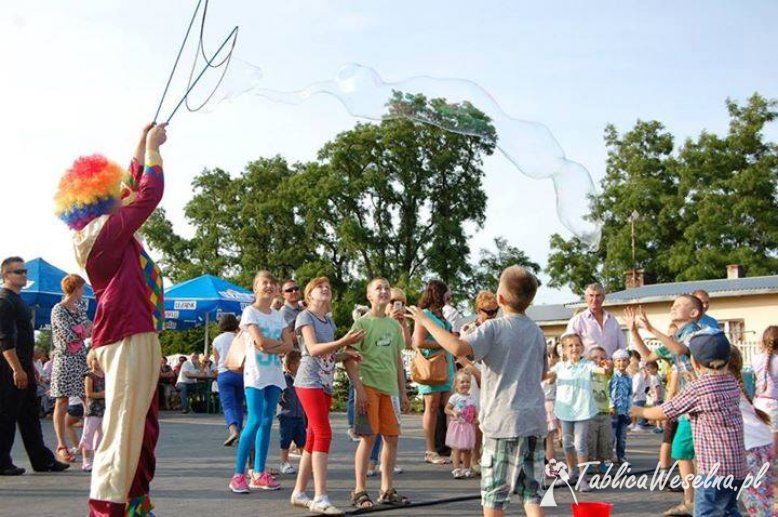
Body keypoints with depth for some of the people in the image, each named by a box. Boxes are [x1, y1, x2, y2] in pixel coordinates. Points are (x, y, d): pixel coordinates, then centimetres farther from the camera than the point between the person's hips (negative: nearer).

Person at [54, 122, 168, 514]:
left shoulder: (106, 230, 16)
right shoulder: (105, 230, -12)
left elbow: (136, 189, 28)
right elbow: (150, 194, -12)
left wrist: (143, 145, 29)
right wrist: (152, 147, 1)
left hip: (134, 335, 11)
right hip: (128, 338, -11)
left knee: (140, 431, 16)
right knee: (123, 429, -10)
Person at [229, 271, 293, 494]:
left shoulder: (278, 315, 14)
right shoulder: (250, 312, -4)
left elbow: (289, 345, 2)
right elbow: (260, 341, -17)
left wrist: (269, 347, -13)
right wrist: (280, 343, -3)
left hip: (274, 374, 6)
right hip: (256, 373, -6)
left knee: (267, 422, 6)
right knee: (255, 421, -14)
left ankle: (259, 473, 11)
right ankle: (238, 475, -11)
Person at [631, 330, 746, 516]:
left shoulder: (696, 388, -12)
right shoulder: (733, 383, 8)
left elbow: (664, 412, -4)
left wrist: (640, 411, 14)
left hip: (715, 468, -8)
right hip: (738, 467, 8)